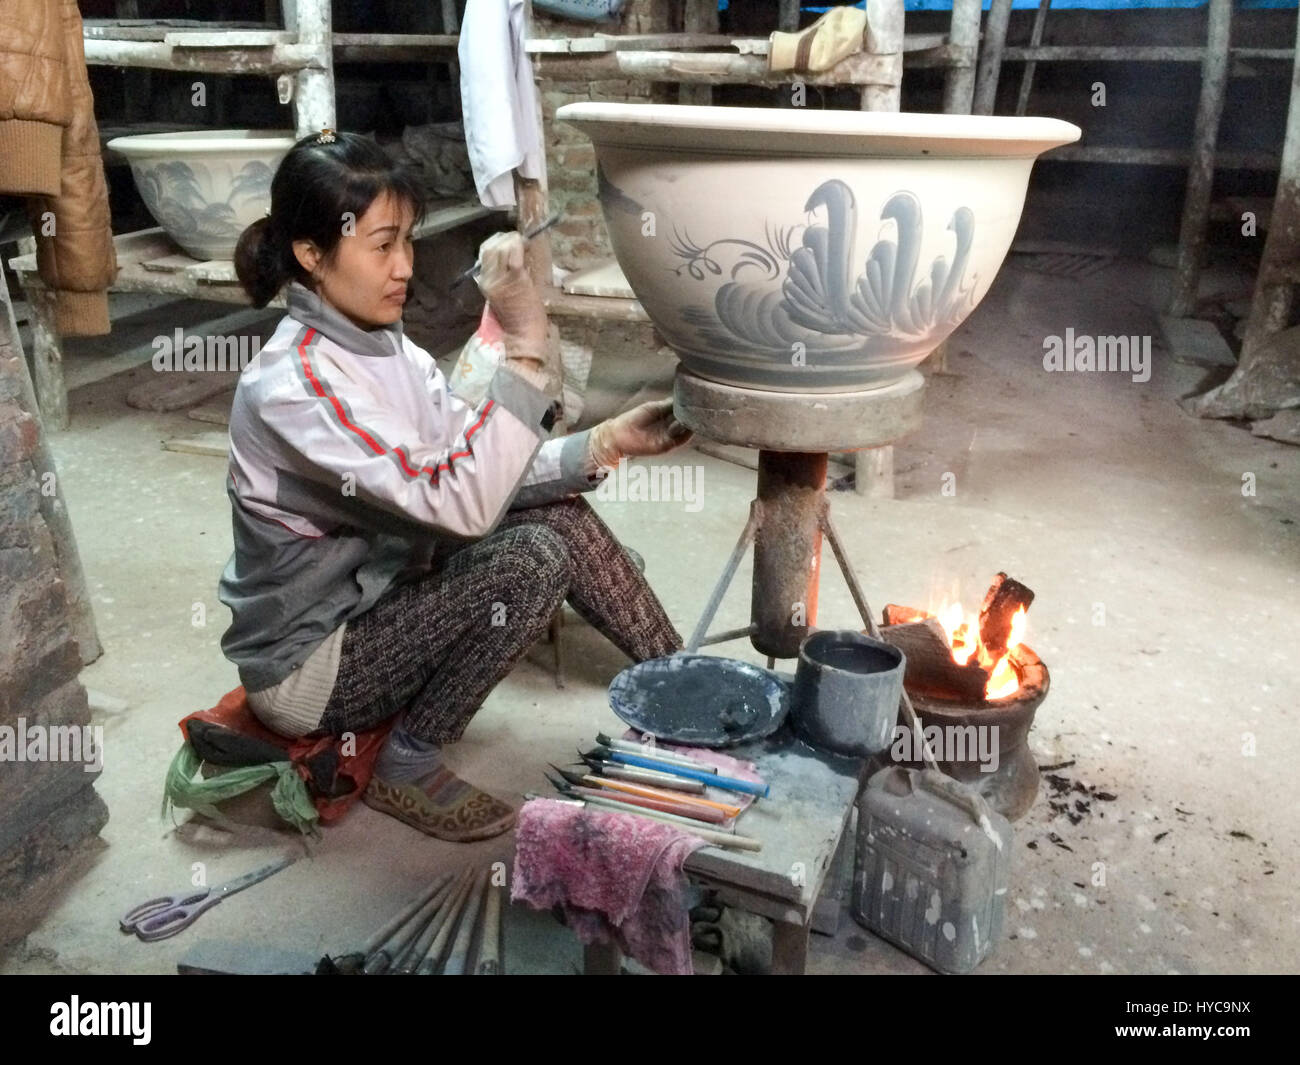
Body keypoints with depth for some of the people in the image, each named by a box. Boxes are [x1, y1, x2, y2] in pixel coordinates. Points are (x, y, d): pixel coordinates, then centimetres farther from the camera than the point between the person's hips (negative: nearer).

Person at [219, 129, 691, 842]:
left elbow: (481, 475, -2)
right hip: (303, 666, -8)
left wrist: (604, 444, -13)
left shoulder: (384, 347, -1)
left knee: (557, 513, 0)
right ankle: (406, 765, -6)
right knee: (534, 563, -24)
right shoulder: (292, 383, -27)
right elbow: (461, 503, -35)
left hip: (376, 598, 8)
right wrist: (525, 348, -38)